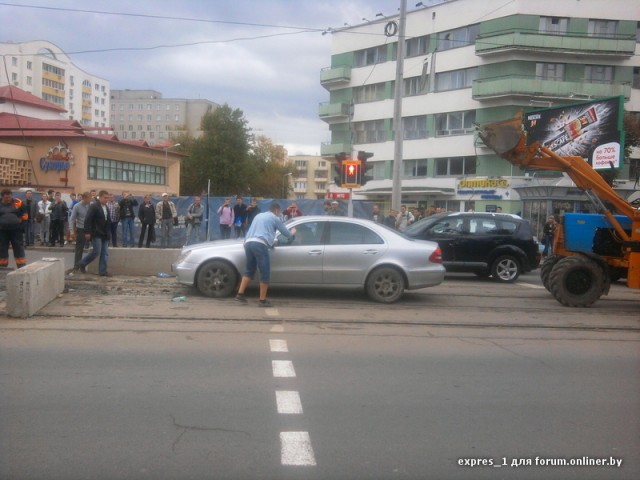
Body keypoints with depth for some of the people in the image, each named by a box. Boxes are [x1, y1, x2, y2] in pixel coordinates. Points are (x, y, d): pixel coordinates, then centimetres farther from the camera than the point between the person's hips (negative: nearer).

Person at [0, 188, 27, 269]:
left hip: (16, 230, -1)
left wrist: (19, 222, -3)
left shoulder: (18, 202, -1)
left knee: (18, 248, 3)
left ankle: (22, 266, 8)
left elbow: (24, 215, 6)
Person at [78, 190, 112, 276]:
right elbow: (88, 220, -14)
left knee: (105, 253, 3)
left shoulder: (106, 207, 15)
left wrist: (109, 232, 13)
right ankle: (82, 264, 11)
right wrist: (87, 232, -19)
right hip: (96, 234, -8)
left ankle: (102, 271, 6)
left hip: (105, 234, 8)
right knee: (96, 251, -9)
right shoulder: (93, 206, -9)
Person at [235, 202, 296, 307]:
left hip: (248, 243, 7)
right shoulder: (275, 218, 11)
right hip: (260, 244, -7)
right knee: (265, 272, -1)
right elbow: (286, 233, 20)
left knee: (250, 270, 20)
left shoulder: (258, 216, 31)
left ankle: (240, 294, 12)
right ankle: (262, 300, 1)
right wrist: (292, 233, 44)